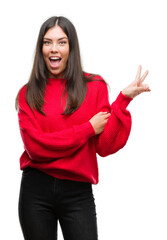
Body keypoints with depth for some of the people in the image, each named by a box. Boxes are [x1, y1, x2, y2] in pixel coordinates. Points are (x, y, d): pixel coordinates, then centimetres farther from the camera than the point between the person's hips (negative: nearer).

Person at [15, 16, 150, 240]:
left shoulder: (94, 86, 2)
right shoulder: (28, 93, 2)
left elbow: (105, 146, -5)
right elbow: (35, 146, -10)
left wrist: (123, 99, -14)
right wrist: (88, 129, -10)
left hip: (78, 192, 0)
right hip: (36, 190, 1)